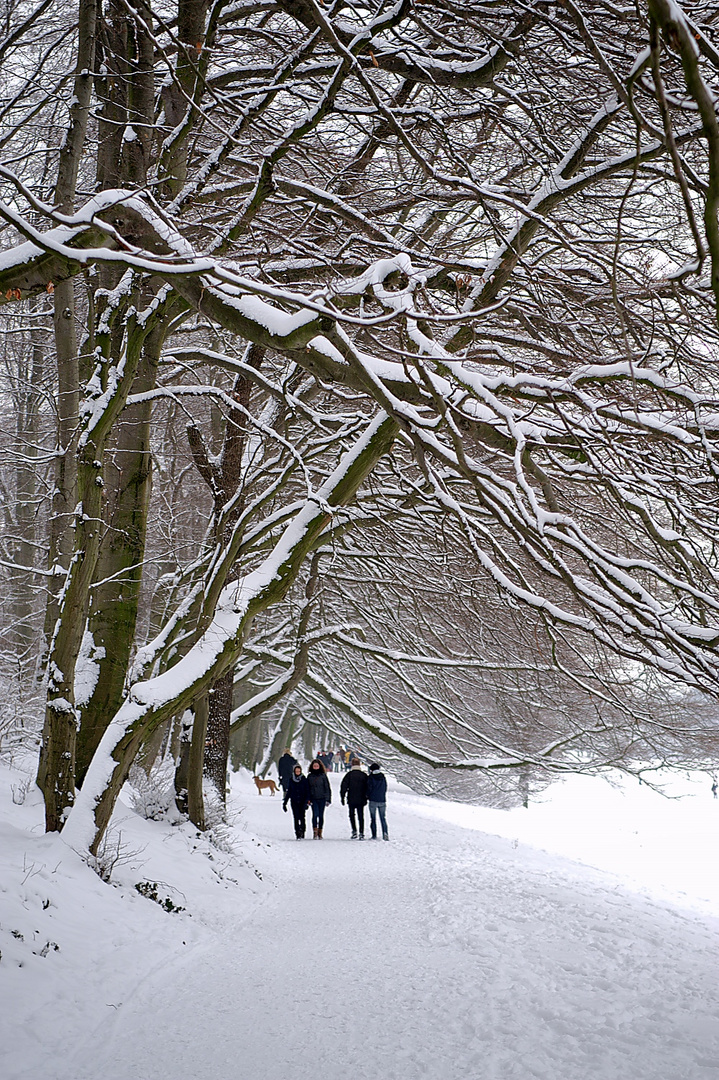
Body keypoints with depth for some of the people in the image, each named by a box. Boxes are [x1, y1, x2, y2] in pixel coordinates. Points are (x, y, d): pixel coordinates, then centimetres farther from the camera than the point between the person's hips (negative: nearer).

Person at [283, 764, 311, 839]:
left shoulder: (304, 780, 2)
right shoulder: (291, 780, 8)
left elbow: (307, 791, 0)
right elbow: (288, 792, 15)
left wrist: (307, 801, -12)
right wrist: (284, 802, 14)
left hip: (302, 802, -1)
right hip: (294, 802, 1)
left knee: (302, 818, -4)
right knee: (296, 818, -7)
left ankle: (302, 834, 8)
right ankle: (298, 834, -7)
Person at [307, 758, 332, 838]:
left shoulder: (323, 775, 1)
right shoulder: (310, 776, 6)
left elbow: (327, 788, 3)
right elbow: (307, 788, 11)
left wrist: (328, 799, -2)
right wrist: (308, 799, 3)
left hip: (322, 798, 0)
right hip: (313, 799, 0)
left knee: (321, 816, 6)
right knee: (315, 814, -14)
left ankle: (320, 833, 16)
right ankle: (315, 832, -11)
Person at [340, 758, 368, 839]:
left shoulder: (349, 774, -6)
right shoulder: (364, 775, 1)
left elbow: (344, 786, -6)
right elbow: (367, 787, 7)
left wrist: (342, 797, 1)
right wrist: (366, 798, 17)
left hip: (351, 799, -2)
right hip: (361, 800, 2)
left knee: (352, 815, 11)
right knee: (361, 816, 7)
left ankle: (354, 831, -2)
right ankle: (361, 833, 2)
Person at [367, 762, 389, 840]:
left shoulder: (370, 777, -7)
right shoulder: (383, 777, 4)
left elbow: (369, 788, -7)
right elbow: (385, 788, 8)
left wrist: (368, 797, 10)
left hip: (373, 801, -3)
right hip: (382, 800, 3)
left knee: (373, 819, 6)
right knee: (383, 818, 9)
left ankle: (374, 835, 2)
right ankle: (385, 833, -9)